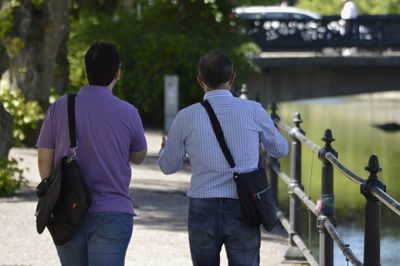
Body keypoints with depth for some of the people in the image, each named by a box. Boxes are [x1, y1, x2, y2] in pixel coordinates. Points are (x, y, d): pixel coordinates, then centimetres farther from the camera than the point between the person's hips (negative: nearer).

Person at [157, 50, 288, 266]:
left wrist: (165, 148, 32)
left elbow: (168, 166, 9)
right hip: (242, 210, -1)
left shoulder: (186, 117, -4)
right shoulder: (253, 111, -4)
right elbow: (280, 149, 14)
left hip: (203, 210, 1)